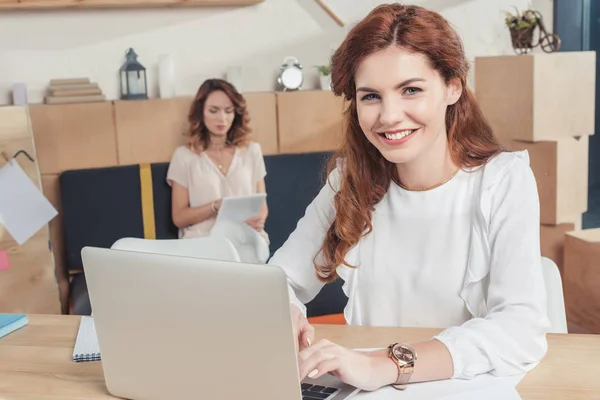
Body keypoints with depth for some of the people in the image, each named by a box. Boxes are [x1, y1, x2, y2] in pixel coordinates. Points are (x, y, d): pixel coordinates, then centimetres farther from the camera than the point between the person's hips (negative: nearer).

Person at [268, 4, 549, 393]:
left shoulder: (505, 180, -10)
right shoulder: (350, 179, -1)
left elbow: (522, 328, -22)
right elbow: (282, 279, 2)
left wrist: (387, 366, -35)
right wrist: (282, 317, -21)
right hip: (367, 387, 2)